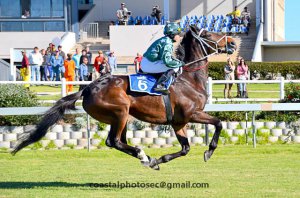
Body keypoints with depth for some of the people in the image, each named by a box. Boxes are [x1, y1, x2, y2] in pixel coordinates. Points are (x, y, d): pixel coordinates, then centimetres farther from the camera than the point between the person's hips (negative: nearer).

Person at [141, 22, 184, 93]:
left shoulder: (164, 40, 13)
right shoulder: (167, 43, -18)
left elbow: (167, 56, 26)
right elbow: (167, 61, -26)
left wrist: (178, 61, 12)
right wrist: (180, 63, -11)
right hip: (149, 65, -10)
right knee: (175, 67, -17)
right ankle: (159, 85, -18)